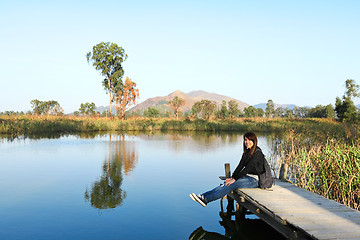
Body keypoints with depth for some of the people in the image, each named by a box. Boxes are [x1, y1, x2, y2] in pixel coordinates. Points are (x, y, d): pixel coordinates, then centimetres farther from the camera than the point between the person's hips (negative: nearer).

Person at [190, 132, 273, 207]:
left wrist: (234, 179, -20)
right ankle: (203, 196, -24)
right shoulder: (247, 152, 12)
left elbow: (247, 168, -20)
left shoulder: (257, 153, -15)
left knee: (232, 184, -26)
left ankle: (206, 199, -32)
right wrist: (232, 177, -4)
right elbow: (240, 166, 8)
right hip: (249, 177, 8)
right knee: (227, 183, -14)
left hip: (257, 180, -8)